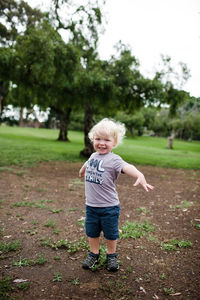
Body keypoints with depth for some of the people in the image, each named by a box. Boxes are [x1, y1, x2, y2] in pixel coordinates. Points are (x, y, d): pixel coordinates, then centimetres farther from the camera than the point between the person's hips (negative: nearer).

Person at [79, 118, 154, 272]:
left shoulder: (114, 159, -18)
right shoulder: (93, 156, 4)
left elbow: (127, 167, -39)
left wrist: (140, 176, -59)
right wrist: (82, 172, 49)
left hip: (109, 207, -5)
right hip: (91, 205, 5)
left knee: (110, 234, 14)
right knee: (91, 232, 18)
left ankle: (112, 256, 38)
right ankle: (94, 254, 41)